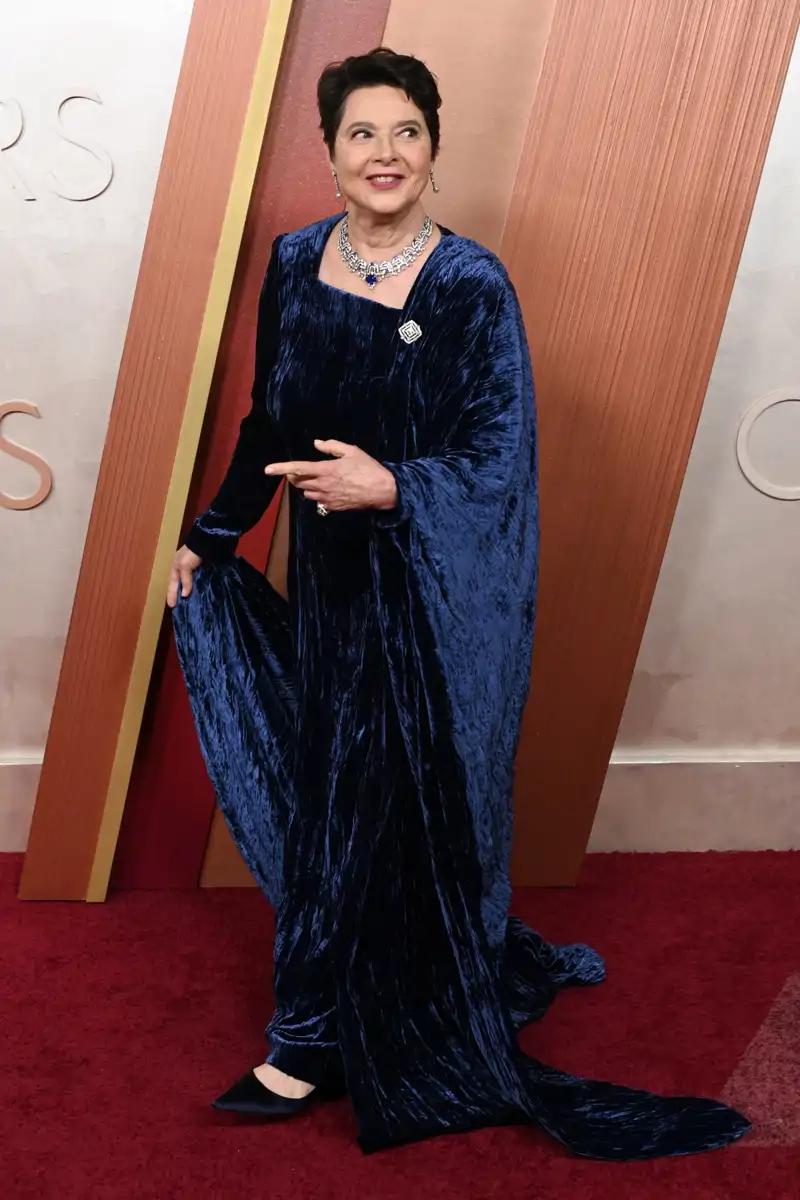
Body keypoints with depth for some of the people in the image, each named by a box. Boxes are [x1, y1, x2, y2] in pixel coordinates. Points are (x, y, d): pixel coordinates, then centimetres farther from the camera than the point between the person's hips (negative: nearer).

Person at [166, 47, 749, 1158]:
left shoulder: (472, 286, -13)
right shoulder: (296, 263, 3)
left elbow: (500, 455, -13)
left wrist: (391, 489, -28)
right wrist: (213, 534, 15)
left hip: (431, 594, -5)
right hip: (327, 576, 6)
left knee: (386, 801, 2)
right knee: (332, 790, 14)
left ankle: (312, 1043, 18)